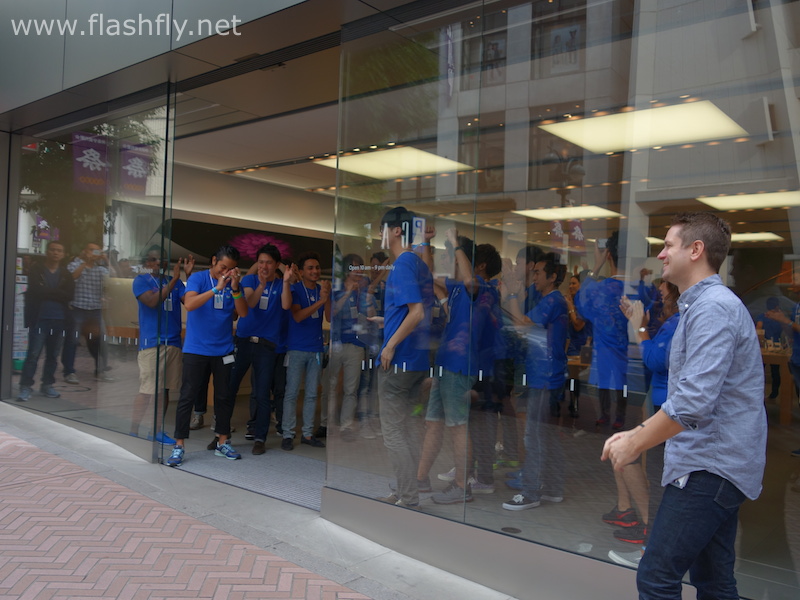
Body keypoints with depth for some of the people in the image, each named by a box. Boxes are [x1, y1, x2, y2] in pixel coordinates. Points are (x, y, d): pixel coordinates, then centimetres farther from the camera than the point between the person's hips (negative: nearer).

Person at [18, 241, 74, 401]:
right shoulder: (36, 269, 3)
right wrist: (57, 293, -9)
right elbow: (37, 290, -13)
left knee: (53, 355, 8)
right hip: (39, 318, -3)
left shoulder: (66, 274, 10)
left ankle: (47, 385, 18)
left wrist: (47, 293, -12)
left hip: (59, 320, 3)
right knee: (33, 354, -5)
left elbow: (69, 295, -5)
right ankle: (26, 386, 0)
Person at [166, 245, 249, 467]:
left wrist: (235, 289, -17)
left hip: (223, 350, 4)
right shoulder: (198, 278, -3)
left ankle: (222, 442, 23)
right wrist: (217, 288, -25)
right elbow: (189, 304, -20)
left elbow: (243, 313, -4)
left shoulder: (234, 284, 6)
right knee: (187, 397, -2)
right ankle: (178, 446, 5)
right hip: (196, 349, -4)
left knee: (224, 397, 11)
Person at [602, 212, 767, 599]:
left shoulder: (713, 307, -17)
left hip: (709, 469, -10)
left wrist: (635, 444, -14)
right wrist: (638, 433, 13)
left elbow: (695, 400, -26)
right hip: (715, 465, 10)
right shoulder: (701, 305, 17)